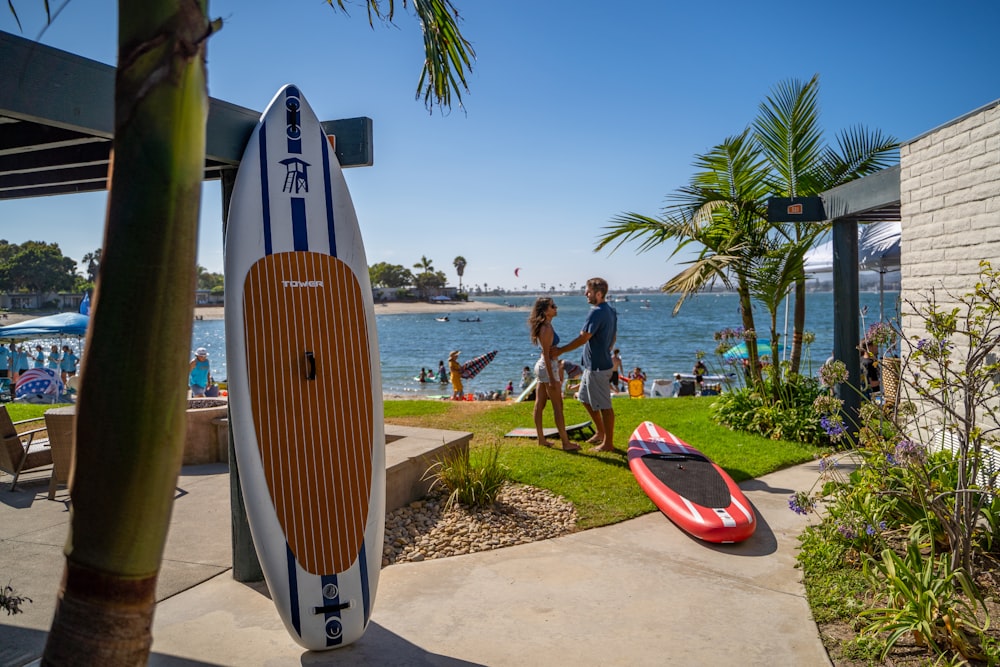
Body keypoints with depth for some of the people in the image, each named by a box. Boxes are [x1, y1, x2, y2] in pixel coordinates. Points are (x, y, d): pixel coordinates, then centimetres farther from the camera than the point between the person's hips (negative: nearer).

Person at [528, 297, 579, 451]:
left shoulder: (546, 326, 12)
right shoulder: (546, 328, -18)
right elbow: (546, 354, -21)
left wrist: (559, 369, 24)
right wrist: (552, 378, -22)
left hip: (542, 365, 10)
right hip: (548, 367, -10)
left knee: (540, 404, 12)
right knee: (558, 406, -4)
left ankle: (541, 439, 21)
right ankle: (566, 442, 2)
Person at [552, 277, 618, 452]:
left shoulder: (596, 313, -21)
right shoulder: (610, 311, 10)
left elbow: (583, 338, -23)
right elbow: (614, 337, 18)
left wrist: (560, 350, -16)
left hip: (597, 367, -10)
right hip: (593, 364, 10)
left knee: (604, 405, 0)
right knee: (585, 398, 21)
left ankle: (608, 443, 10)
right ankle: (600, 432, 31)